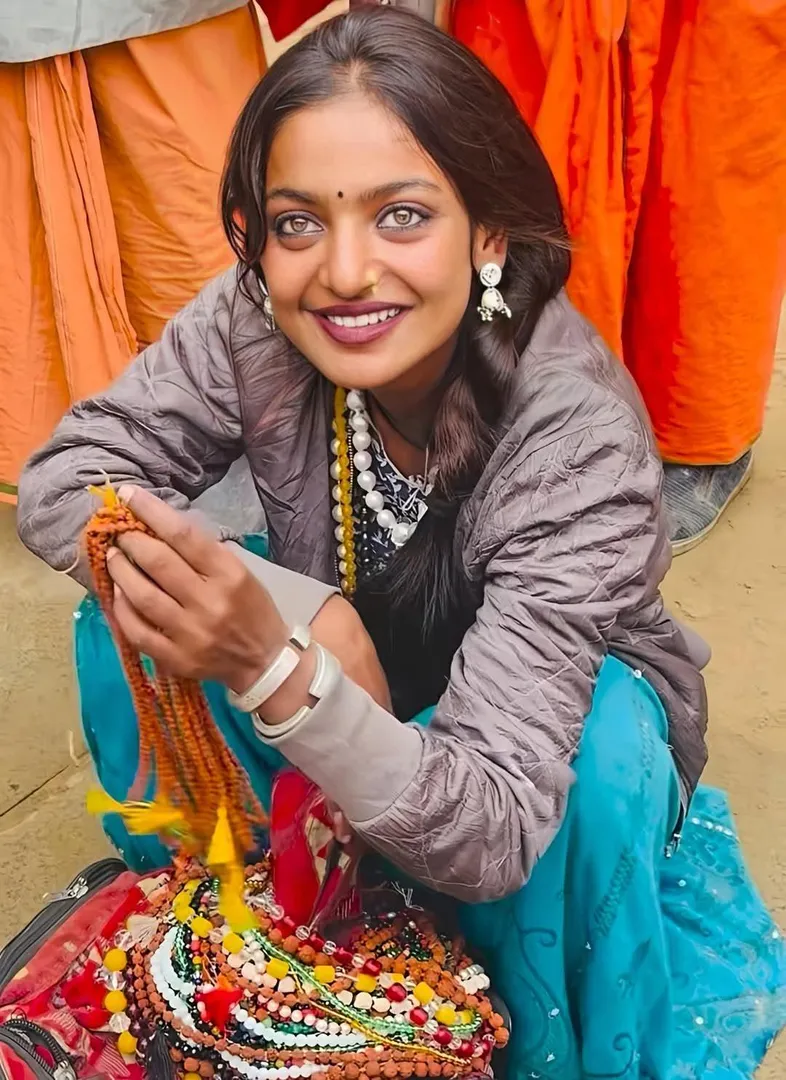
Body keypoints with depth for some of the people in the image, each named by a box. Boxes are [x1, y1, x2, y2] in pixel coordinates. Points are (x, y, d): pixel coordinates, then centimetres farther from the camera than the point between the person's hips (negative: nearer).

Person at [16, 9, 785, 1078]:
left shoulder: (578, 435, -35)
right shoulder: (258, 322, -24)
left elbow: (493, 833, -37)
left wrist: (272, 665, -53)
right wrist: (310, 617, -30)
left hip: (571, 714, -2)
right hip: (351, 692, 3)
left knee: (596, 766, -34)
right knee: (128, 612, -18)